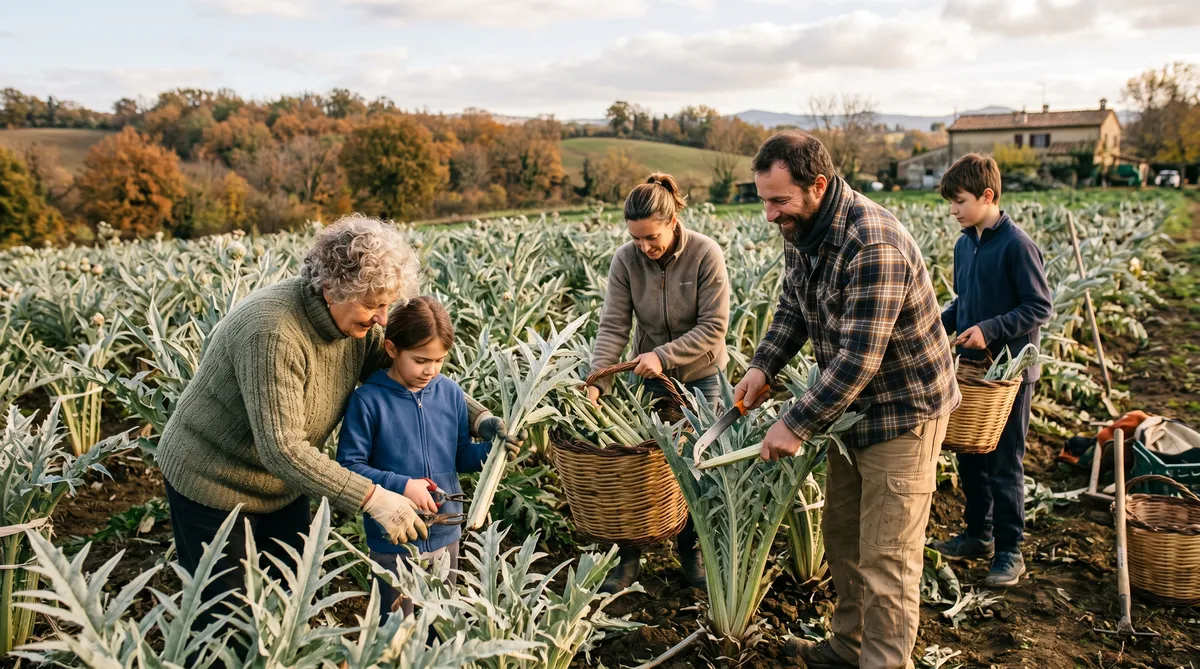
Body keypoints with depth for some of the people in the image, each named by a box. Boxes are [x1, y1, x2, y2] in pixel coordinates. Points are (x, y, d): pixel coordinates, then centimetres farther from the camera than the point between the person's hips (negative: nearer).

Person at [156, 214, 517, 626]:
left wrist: (478, 418, -16)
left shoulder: (357, 325, -11)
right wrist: (373, 499, -35)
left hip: (282, 486, 7)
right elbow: (281, 449, -35)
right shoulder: (273, 333, -34)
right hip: (212, 484, -7)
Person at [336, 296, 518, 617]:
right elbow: (349, 466, -14)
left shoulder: (450, 393, -3)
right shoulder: (368, 400, -15)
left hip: (446, 534, 4)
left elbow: (461, 456, 6)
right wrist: (402, 485, -23)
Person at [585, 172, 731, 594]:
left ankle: (692, 553, 28)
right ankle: (629, 559, 19)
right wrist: (597, 381, -28)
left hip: (701, 377, -1)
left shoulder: (705, 254, -19)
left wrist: (664, 355, -29)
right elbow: (612, 326, -16)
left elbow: (713, 327, -20)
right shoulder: (626, 259, -13)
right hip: (649, 376, 2)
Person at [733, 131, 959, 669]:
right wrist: (762, 367, -3)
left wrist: (796, 425, -26)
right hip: (851, 406, 9)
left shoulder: (873, 245, -31)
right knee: (842, 536, 18)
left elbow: (859, 358, -31)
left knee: (886, 555, -1)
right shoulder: (800, 231, -2)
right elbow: (792, 309, 12)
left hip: (904, 412, -9)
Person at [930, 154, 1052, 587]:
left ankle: (1009, 552, 15)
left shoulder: (1017, 245, -16)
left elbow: (1040, 307, -16)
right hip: (972, 368, 7)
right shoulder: (964, 245, 7)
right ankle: (979, 535, 31)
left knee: (1004, 464, 2)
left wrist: (990, 330, -25)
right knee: (969, 456, 15)